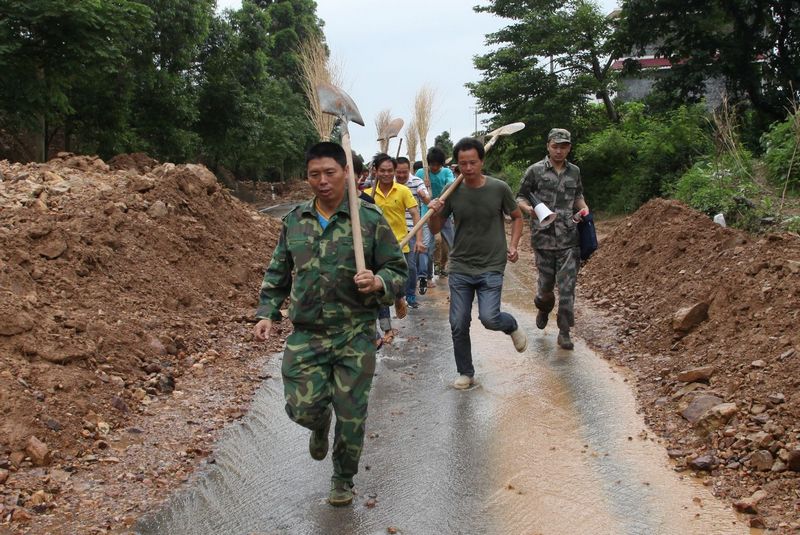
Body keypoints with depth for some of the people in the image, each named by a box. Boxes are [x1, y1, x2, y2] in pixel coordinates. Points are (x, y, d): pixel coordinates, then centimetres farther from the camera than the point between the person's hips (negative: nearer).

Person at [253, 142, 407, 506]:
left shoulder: (370, 220, -4)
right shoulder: (294, 222, 6)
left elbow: (398, 272, 0)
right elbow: (278, 273, 16)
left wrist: (379, 282, -21)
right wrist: (267, 313, 5)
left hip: (355, 337, -2)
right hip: (305, 335, 2)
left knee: (350, 415, 4)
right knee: (303, 407, -4)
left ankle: (343, 480, 30)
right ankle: (320, 426, 36)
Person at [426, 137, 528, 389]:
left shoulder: (499, 188, -6)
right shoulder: (452, 191, -3)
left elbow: (517, 217, 10)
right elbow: (436, 229, 5)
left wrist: (512, 245, -4)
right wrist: (434, 213, -16)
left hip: (491, 267, -2)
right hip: (460, 267, 2)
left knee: (489, 318, -16)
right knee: (458, 325, 3)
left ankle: (512, 326, 20)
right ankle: (465, 373, 23)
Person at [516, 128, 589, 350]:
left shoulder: (574, 172, 11)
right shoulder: (535, 171, 1)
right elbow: (520, 197, 5)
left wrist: (583, 208, 6)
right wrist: (529, 209, -17)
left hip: (569, 238, 2)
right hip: (543, 237, -2)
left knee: (567, 286, -4)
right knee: (546, 282, 9)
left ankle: (564, 332, 5)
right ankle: (543, 308, 43)